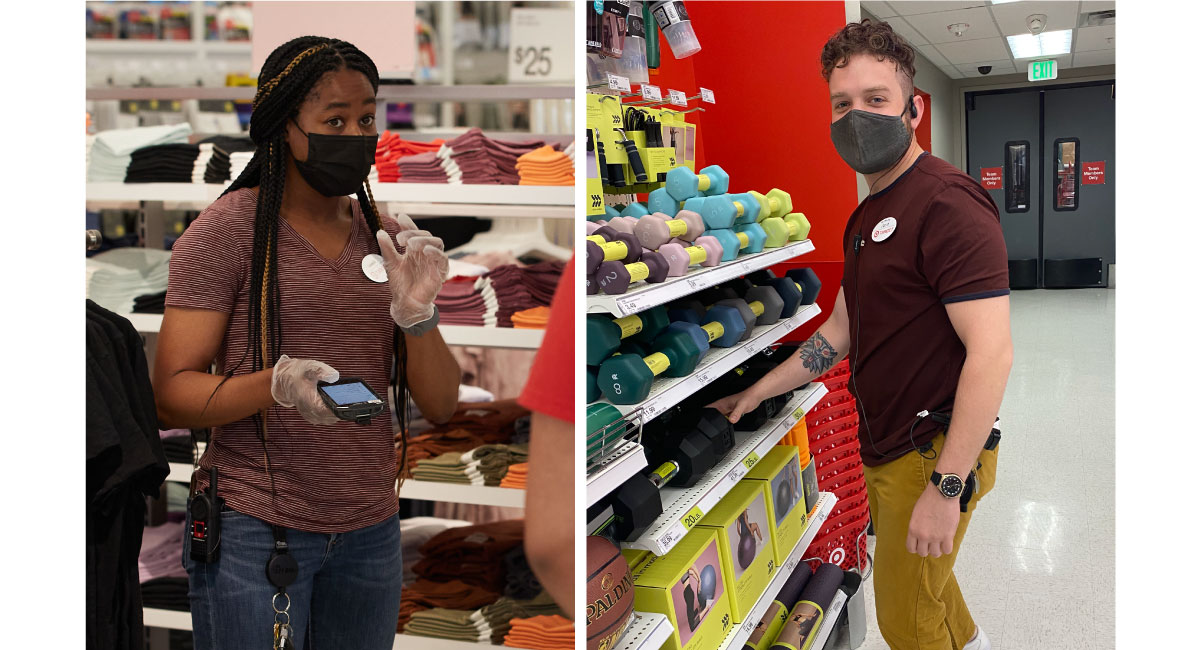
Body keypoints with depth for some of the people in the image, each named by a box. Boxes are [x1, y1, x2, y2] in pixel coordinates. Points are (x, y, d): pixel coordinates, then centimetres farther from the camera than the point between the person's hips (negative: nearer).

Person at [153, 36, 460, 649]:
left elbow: (440, 406, 5)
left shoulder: (389, 238, 7)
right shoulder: (229, 228, -6)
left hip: (371, 529, 5)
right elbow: (171, 395, -10)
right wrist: (276, 385, -27)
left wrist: (416, 312, -13)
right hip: (253, 530, -4)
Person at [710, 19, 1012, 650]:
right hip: (884, 448, 9)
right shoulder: (867, 216, 12)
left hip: (934, 453, -9)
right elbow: (840, 332, 20)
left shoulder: (947, 202, -19)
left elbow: (991, 351, -26)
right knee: (921, 586, 27)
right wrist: (753, 394, 18)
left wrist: (945, 487, -27)